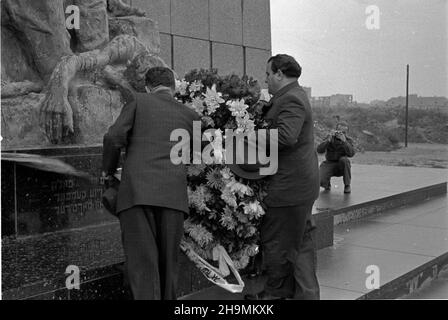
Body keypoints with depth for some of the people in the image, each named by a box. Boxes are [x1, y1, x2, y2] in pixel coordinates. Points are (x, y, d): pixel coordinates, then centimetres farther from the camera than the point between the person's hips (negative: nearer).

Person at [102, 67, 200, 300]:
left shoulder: (139, 101, 10)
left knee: (141, 261, -4)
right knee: (168, 261, 14)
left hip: (136, 191, -2)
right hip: (173, 193, 3)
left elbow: (113, 138, -1)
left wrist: (108, 171, 14)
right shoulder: (190, 116, 18)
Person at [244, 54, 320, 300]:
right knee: (302, 241, 16)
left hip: (289, 185, -11)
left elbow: (286, 136, -30)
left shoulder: (291, 100, -17)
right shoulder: (295, 95, 17)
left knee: (276, 241, 3)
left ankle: (277, 291, 18)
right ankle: (307, 293, 25)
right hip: (302, 183, 11)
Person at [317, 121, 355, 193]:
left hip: (341, 166, 0)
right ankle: (327, 184, 13)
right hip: (329, 165, 0)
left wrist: (344, 141, -32)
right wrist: (328, 140, -27)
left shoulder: (348, 140, -3)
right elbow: (319, 150, -14)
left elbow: (351, 154, -22)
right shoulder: (330, 138, -3)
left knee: (344, 159, -35)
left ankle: (347, 185, -16)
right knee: (321, 182, -27)